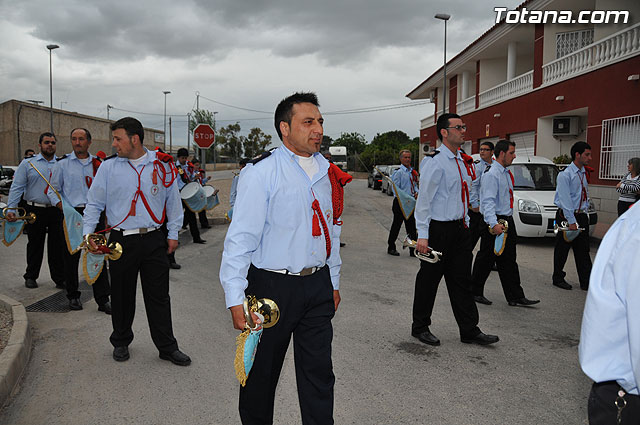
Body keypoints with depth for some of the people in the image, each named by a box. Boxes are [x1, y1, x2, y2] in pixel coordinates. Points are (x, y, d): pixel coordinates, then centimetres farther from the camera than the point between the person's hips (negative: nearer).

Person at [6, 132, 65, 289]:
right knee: (35, 245, 10)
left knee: (58, 246, 4)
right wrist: (11, 209, -10)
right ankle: (31, 277, 26)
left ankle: (60, 279, 14)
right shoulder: (27, 163, 4)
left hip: (57, 211, 1)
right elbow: (17, 187, -1)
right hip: (35, 210, -1)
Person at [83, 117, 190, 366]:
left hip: (154, 240, 0)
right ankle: (121, 342, 31)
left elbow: (173, 201, 10)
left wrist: (173, 234, 9)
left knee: (159, 296, 4)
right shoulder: (108, 168, 3)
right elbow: (94, 203, 6)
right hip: (121, 241, 0)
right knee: (122, 296, 11)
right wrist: (88, 232, -7)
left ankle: (167, 347, 15)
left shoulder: (161, 165, 3)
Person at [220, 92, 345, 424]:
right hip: (272, 286, -5)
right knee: (260, 373, 12)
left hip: (318, 285, 5)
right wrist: (235, 298, -17)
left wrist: (333, 281, 18)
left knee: (319, 373, 11)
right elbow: (241, 237, -14)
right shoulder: (261, 171, -11)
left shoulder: (326, 171, 9)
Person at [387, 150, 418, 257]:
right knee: (396, 225, 2)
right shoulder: (398, 172, -8)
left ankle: (413, 250, 10)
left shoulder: (413, 172, 14)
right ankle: (391, 248, 14)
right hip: (400, 202, -6)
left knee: (411, 226, 6)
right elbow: (396, 189, -12)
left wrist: (416, 193, 1)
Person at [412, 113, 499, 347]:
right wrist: (423, 235, -20)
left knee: (461, 280, 11)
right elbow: (424, 198, -16)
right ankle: (420, 327, 20)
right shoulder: (435, 161, -13)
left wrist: (465, 222, 17)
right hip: (438, 229, -8)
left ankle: (470, 330, 18)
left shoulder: (460, 161, 14)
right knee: (428, 280, 5)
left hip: (459, 228, 8)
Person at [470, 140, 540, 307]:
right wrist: (494, 224, -34)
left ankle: (515, 297, 14)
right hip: (495, 221, -9)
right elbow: (488, 201, -24)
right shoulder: (492, 174, -15)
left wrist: (507, 221, 19)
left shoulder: (507, 173, 14)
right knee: (486, 258, 1)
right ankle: (475, 292, 16)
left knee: (509, 260, 10)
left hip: (507, 220, 9)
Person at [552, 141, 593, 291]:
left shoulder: (583, 173, 12)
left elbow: (585, 196, 17)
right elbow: (566, 200, -17)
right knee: (562, 250, 4)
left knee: (583, 250, 8)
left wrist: (584, 214, 8)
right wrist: (571, 221, -19)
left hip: (581, 216, 7)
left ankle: (586, 282, 12)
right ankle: (558, 278, 18)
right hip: (566, 216, -7)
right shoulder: (565, 175, -13)